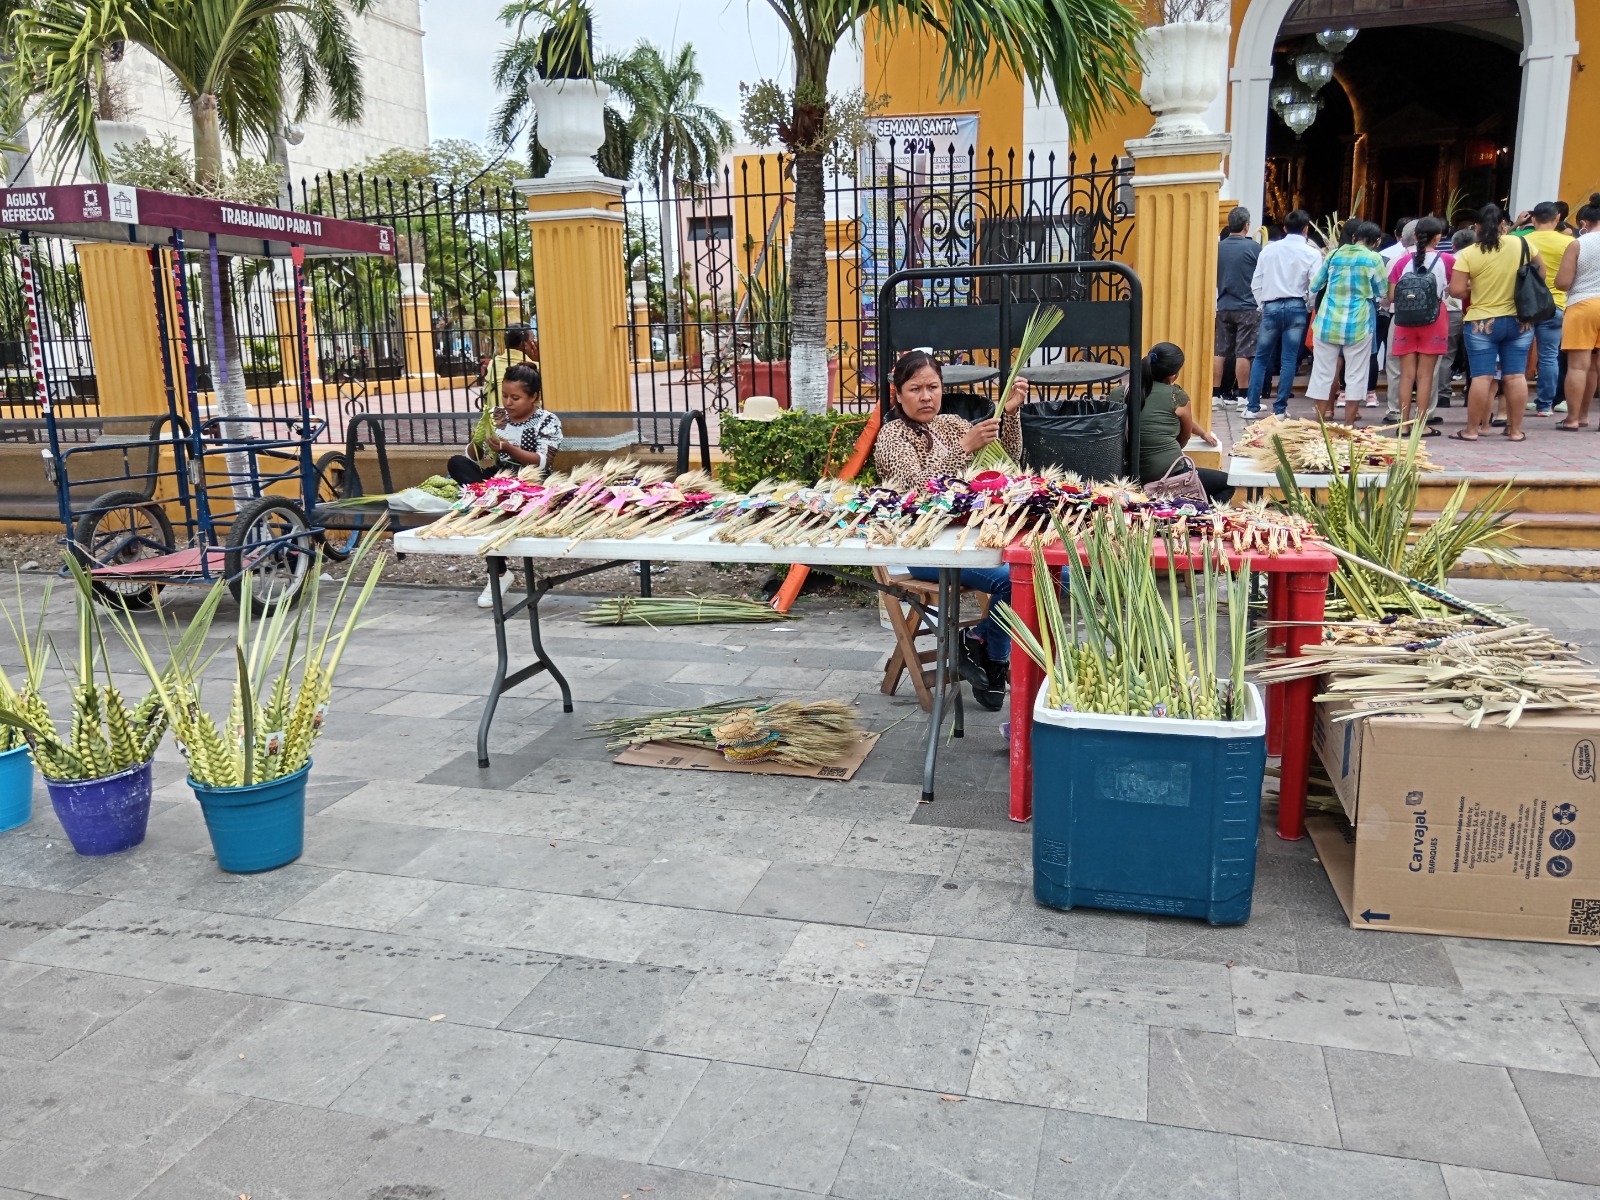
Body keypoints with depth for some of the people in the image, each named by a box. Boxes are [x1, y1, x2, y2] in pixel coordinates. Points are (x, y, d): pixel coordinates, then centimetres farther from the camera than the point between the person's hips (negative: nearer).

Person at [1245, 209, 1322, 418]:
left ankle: (1252, 407, 5)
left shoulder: (1269, 249, 4)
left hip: (1271, 307, 1)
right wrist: (1308, 307, 11)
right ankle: (1280, 408, 4)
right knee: (1288, 360, 4)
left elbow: (1256, 283, 4)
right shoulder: (1312, 254, -1)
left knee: (1261, 358, 9)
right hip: (1296, 307, -1)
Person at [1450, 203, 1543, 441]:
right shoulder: (1522, 245, 0)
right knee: (1516, 376, 5)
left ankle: (1472, 429, 2)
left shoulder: (1468, 254, -11)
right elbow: (1540, 271, 15)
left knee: (1482, 377, -2)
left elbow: (1456, 290, -13)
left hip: (1482, 323, -3)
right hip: (1519, 321, 3)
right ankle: (1515, 429, 11)